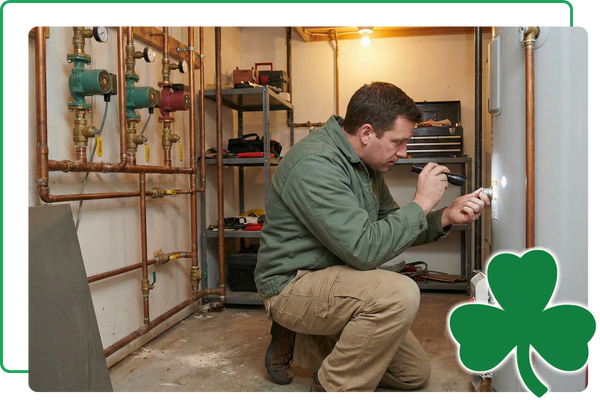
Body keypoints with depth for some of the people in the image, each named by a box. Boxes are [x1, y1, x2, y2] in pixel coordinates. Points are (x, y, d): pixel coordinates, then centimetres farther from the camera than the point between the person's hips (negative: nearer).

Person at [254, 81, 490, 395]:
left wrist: (447, 217, -3)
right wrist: (421, 204, -19)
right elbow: (365, 249, -30)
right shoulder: (315, 164, -25)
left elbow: (391, 227, 12)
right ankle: (333, 387, -9)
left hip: (334, 280, 10)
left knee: (414, 373, 11)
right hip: (292, 284, -9)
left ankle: (301, 344, 16)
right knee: (401, 293, -33)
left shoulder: (365, 163, 7)